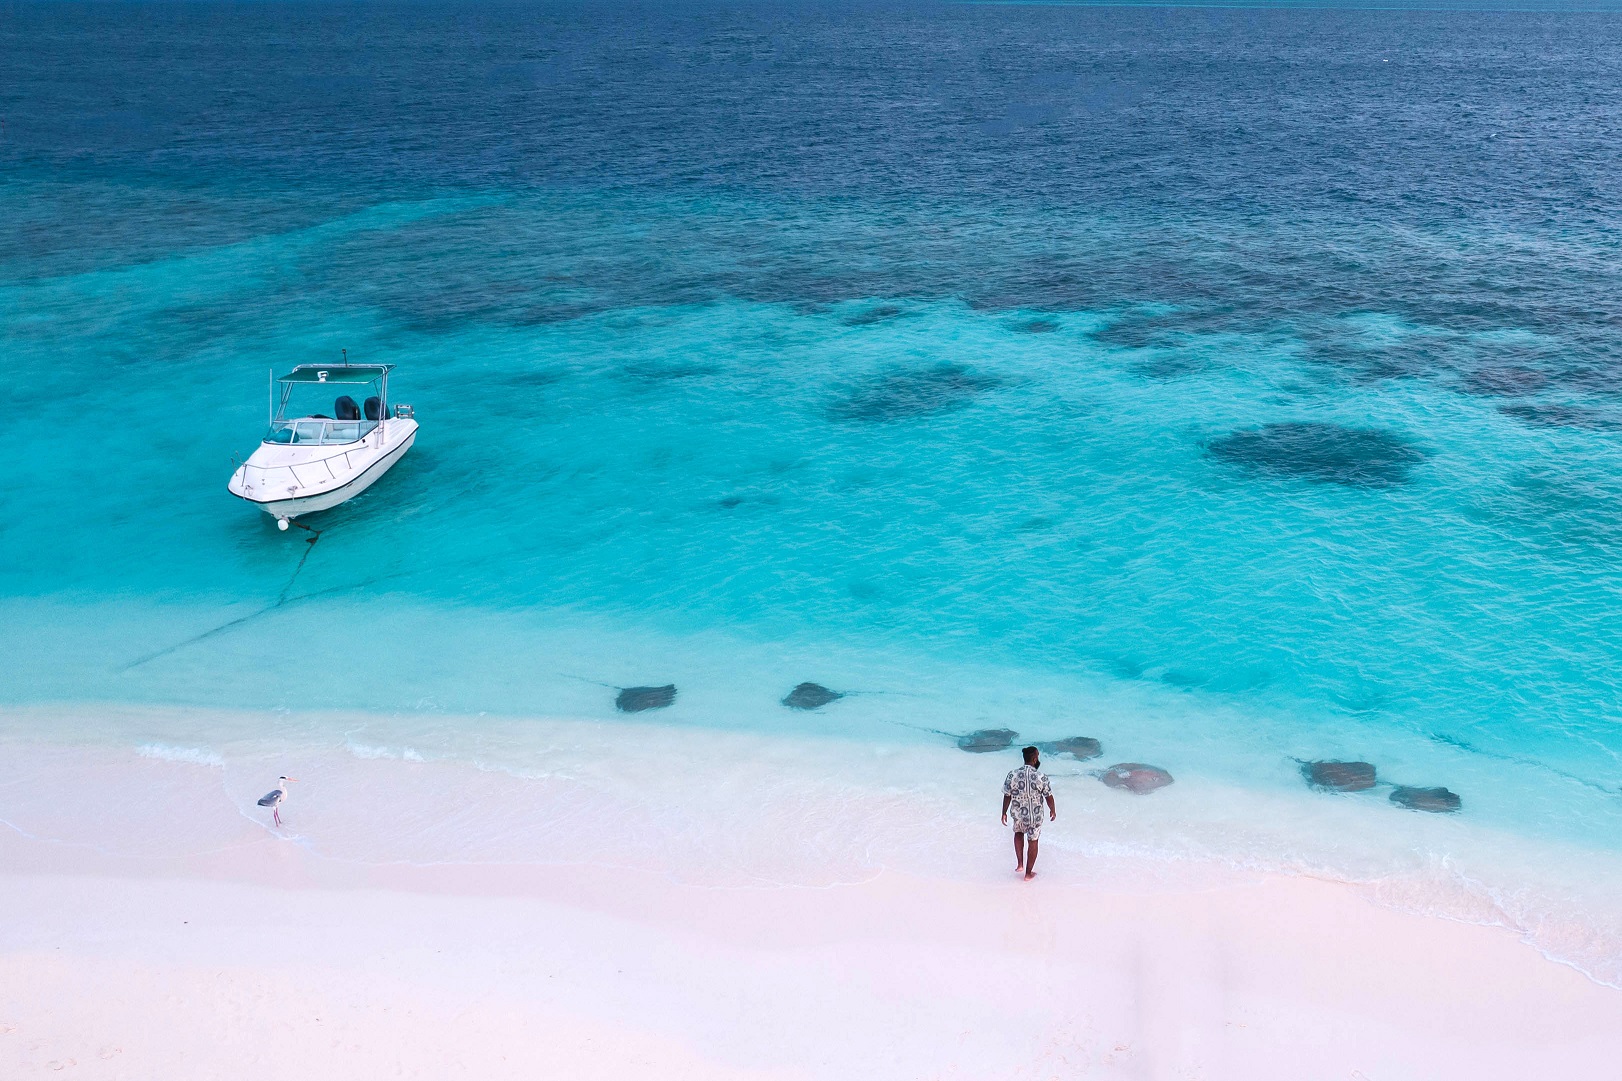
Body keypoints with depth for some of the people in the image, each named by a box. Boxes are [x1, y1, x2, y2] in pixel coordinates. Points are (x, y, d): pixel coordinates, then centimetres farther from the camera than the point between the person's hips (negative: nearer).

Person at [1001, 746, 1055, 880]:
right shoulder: (1042, 777, -20)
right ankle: (1028, 873, 30)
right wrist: (1053, 810, 12)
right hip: (1035, 817, -2)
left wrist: (1004, 813, 9)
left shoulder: (1012, 776, -16)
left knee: (1019, 833, 32)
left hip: (1018, 815, 2)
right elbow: (1049, 797, -7)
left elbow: (1007, 797, -6)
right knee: (1033, 842, 18)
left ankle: (1020, 864, 29)